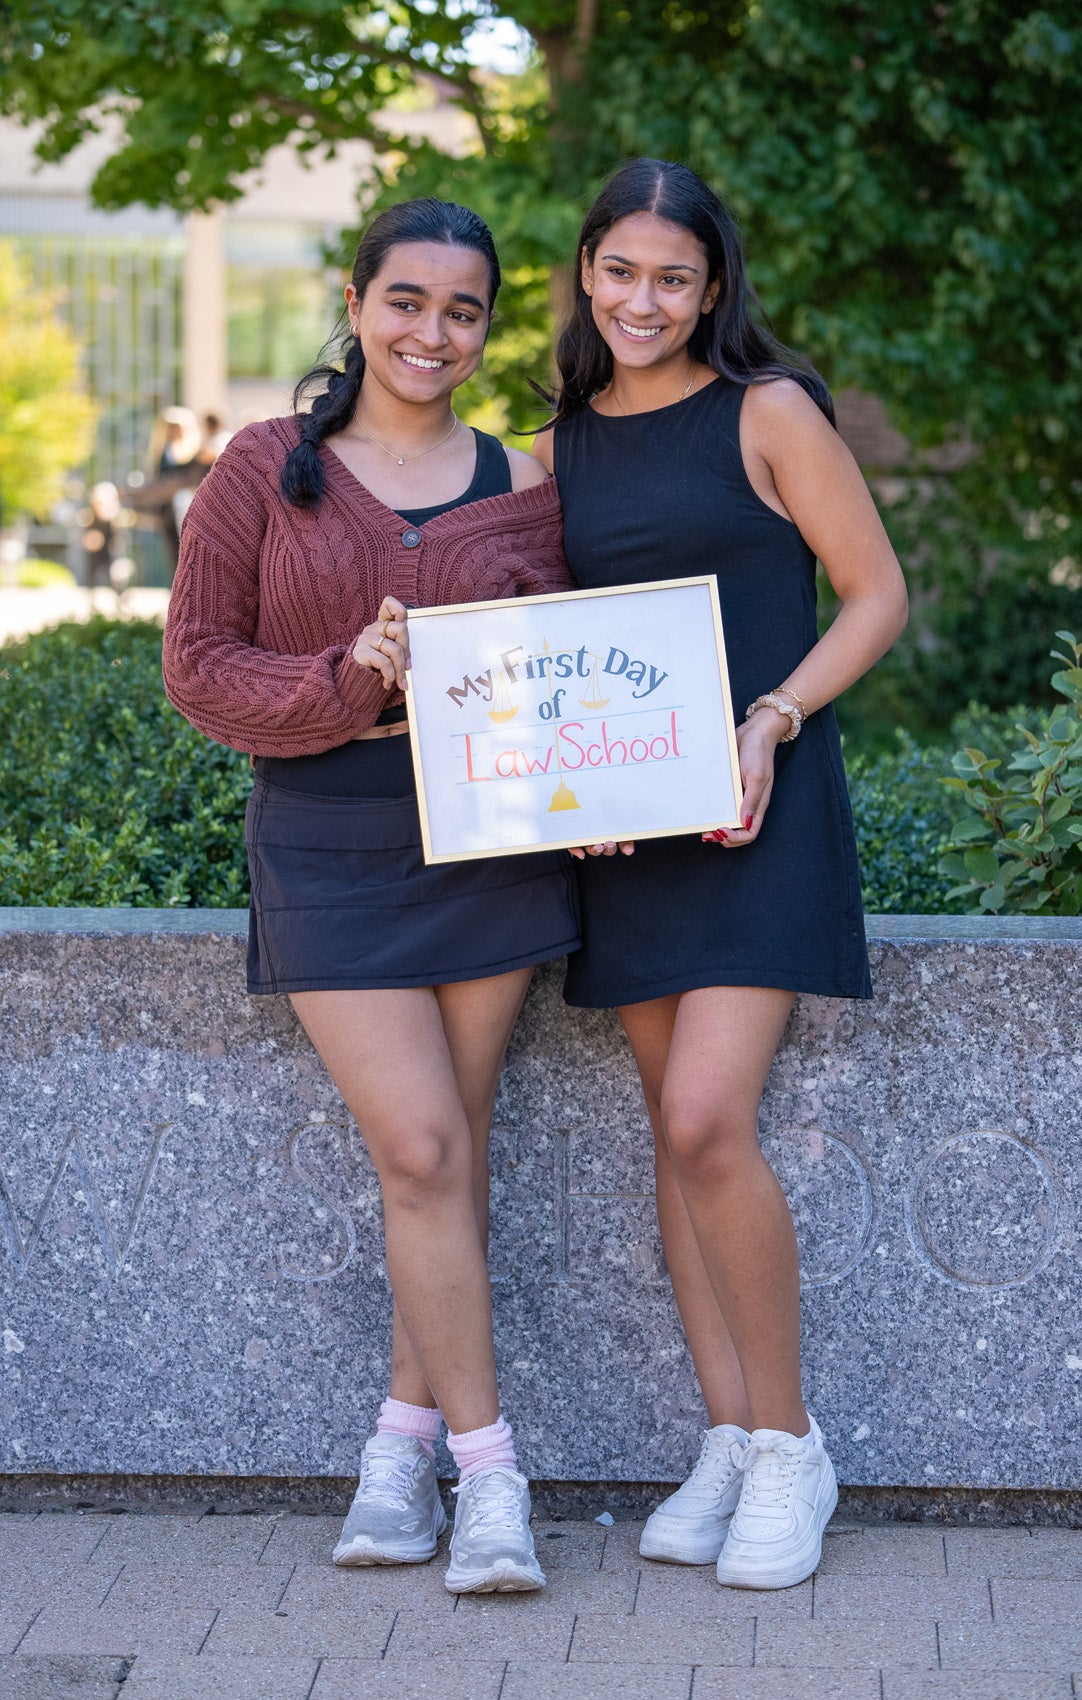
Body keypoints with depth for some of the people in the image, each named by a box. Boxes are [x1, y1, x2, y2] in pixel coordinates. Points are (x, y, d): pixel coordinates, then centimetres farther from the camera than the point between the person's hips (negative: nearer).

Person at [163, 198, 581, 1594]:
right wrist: (347, 682, -17)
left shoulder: (521, 489, 8)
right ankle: (486, 1465, 2)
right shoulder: (265, 470, 2)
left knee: (451, 1149, 5)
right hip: (327, 840, -2)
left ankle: (403, 1440, 19)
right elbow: (197, 663, -1)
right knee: (420, 1151, -8)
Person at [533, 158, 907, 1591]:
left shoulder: (768, 412, -3)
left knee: (708, 1124, -15)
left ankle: (790, 1447, 0)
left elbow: (877, 595, -2)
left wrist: (773, 719, -16)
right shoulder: (560, 451, 12)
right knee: (678, 1133, 6)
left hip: (762, 810, -5)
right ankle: (729, 1442, 15)